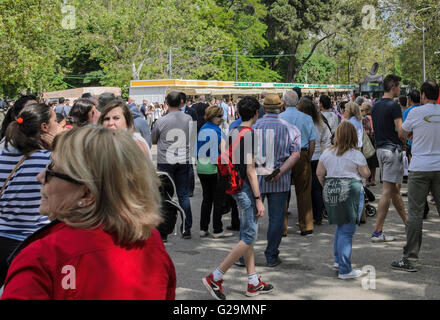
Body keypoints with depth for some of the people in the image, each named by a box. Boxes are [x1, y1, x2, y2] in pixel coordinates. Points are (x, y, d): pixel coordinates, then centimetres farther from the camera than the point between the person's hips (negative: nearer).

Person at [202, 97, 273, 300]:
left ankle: (253, 283, 19)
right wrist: (258, 199, -18)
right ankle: (215, 278, -6)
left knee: (247, 235, 13)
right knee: (249, 237, -5)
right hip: (246, 189, -10)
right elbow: (250, 170, -20)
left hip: (237, 187, 10)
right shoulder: (249, 134, -16)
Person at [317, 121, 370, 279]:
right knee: (347, 230, -3)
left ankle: (338, 260, 27)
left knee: (341, 226, 23)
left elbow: (319, 173, 8)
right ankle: (344, 270, -2)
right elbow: (366, 174, -5)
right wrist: (363, 165, 15)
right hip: (351, 192, -5)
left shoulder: (327, 153, 6)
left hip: (330, 192, 5)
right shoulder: (356, 154, -8)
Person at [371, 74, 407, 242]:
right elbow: (401, 132, -18)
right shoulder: (394, 106, -14)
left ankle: (407, 222, 31)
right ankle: (377, 232, -8)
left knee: (395, 189, 17)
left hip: (380, 148, 9)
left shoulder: (375, 106, 11)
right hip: (392, 149, -9)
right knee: (388, 192, -7)